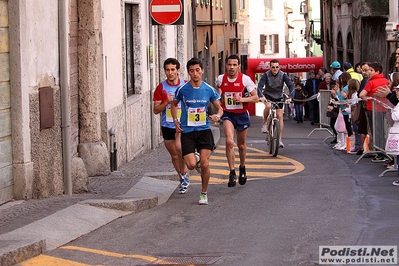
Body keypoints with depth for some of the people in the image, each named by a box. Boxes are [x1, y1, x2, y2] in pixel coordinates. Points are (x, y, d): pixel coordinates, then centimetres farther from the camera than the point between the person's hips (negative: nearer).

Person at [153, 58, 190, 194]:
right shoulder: (161, 87, 0)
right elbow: (156, 110, 1)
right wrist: (167, 102, -16)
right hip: (167, 125, 2)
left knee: (179, 147, -27)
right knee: (174, 156, 11)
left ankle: (184, 176, -8)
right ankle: (183, 179, 30)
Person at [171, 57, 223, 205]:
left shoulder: (209, 90, -1)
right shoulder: (182, 90, -3)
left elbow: (219, 108, 9)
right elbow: (174, 105, 15)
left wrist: (217, 116, -14)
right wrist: (176, 121, 2)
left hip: (204, 130, 1)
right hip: (187, 131, 0)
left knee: (204, 164, -8)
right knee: (191, 165, -12)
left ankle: (204, 193, 13)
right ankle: (195, 157, 27)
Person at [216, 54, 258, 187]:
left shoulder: (245, 79, -11)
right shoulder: (220, 79, -3)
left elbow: (256, 98, -8)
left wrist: (242, 99, -23)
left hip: (242, 115, 0)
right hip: (227, 114, 0)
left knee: (241, 145, 14)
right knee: (229, 142, -21)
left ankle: (242, 168, 40)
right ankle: (232, 173, -16)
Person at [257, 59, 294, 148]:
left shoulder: (283, 75, -15)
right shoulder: (266, 75, -17)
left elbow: (291, 86, -20)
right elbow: (260, 86, -27)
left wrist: (289, 97, -38)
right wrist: (261, 96, -45)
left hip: (278, 97, 1)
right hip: (268, 96, -1)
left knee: (280, 116, -8)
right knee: (268, 106, -35)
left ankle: (280, 139, -5)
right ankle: (264, 124, -11)